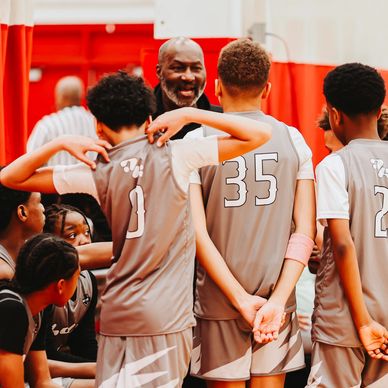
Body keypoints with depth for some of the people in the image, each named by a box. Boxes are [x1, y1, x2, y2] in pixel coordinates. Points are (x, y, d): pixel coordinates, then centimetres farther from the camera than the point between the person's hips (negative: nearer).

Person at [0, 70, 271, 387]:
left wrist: (60, 144, 0)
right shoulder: (174, 156, -5)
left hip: (117, 314, 2)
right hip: (167, 315, -2)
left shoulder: (98, 174, 3)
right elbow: (260, 134, -5)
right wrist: (188, 115, -5)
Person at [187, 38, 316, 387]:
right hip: (278, 298, 2)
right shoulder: (293, 140, 1)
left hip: (218, 302, -2)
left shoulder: (196, 143, -6)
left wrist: (240, 299, -13)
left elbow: (198, 233, -13)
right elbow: (305, 231, -5)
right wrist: (277, 301, -11)